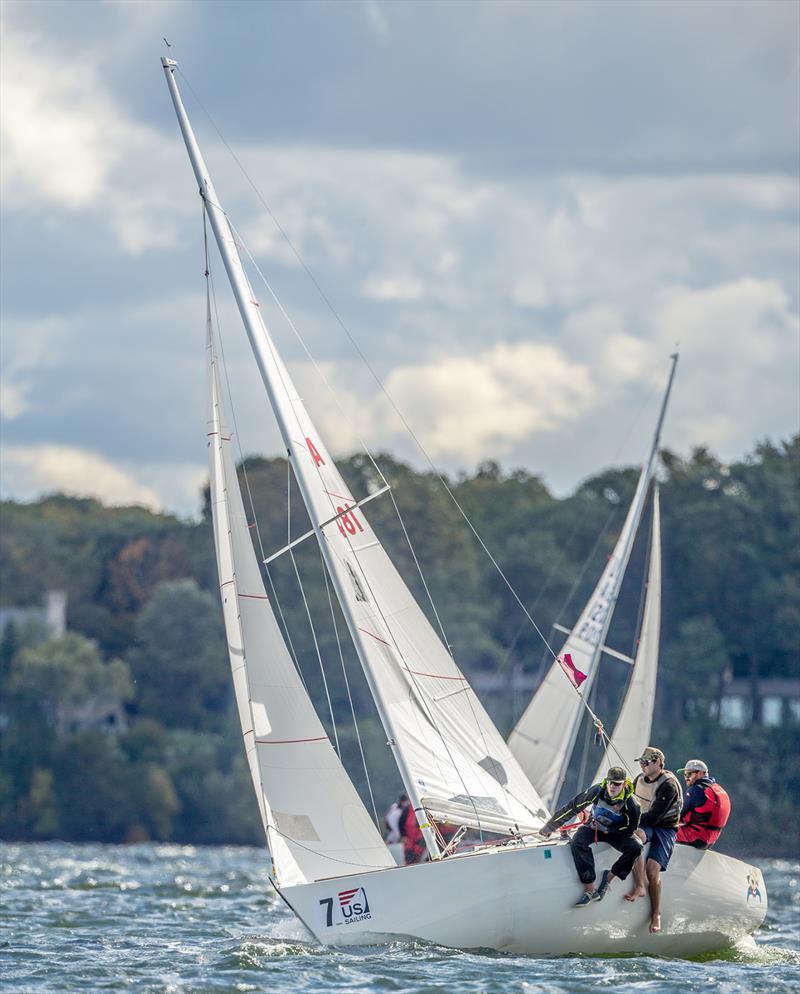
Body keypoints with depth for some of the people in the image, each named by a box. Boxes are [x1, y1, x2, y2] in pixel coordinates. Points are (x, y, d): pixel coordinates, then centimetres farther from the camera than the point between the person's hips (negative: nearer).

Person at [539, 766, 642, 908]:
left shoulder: (630, 803, -21)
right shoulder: (597, 791, -19)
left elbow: (629, 830, -11)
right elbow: (573, 807, -12)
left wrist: (609, 829, -21)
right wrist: (550, 826, -9)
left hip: (616, 832, 0)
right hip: (593, 828, 0)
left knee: (635, 847, -29)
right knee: (577, 842, -32)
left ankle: (609, 877, -10)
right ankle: (589, 889, -33)